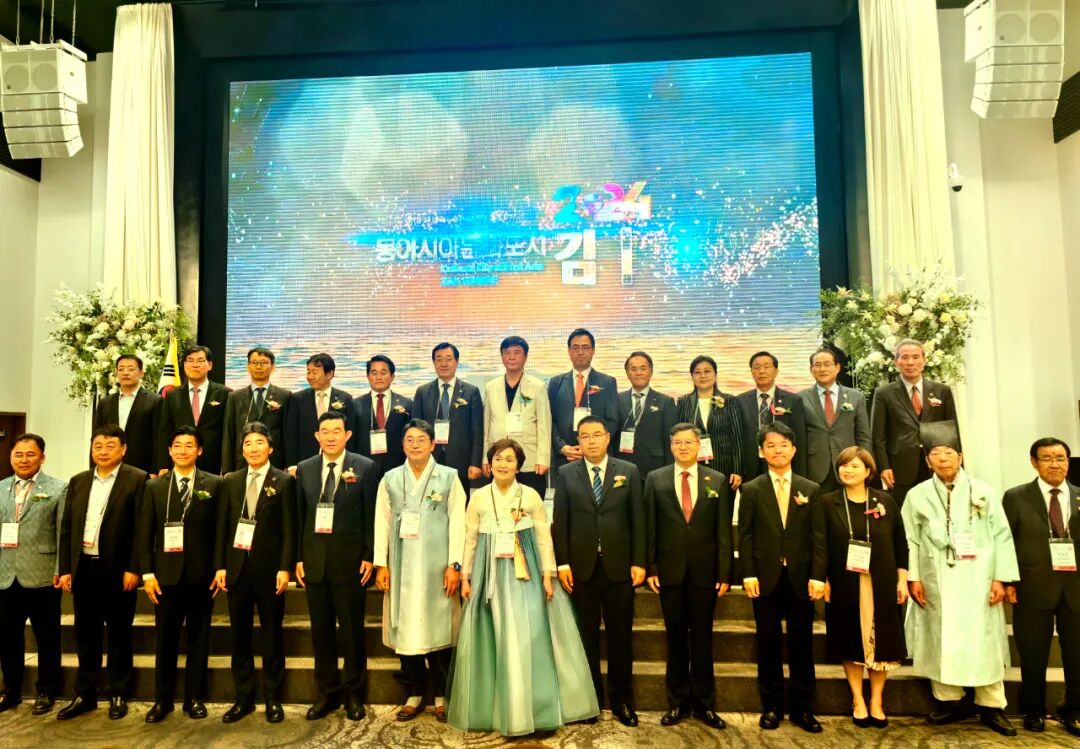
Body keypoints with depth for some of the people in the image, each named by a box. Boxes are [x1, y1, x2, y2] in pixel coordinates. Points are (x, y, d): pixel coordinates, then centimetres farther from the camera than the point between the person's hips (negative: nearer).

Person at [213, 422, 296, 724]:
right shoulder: (231, 481, 9)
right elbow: (222, 525, 8)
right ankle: (243, 697, 22)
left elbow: (289, 528, -6)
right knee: (238, 634, 10)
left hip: (268, 567, -3)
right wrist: (220, 565, 1)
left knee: (271, 634, 6)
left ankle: (272, 698, 18)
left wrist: (285, 567, -12)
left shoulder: (284, 481, -2)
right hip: (237, 566, 3)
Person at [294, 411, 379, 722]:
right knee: (321, 629, 12)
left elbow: (372, 515, -4)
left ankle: (353, 692, 23)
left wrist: (369, 556, -8)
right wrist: (298, 558, 4)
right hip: (314, 560, 3)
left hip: (350, 560, -3)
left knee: (352, 629, 7)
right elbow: (299, 515, 8)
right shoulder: (304, 469, 7)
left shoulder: (365, 468, -4)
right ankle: (327, 692, 26)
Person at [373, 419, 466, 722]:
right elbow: (382, 522, 7)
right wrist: (381, 564, 1)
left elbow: (457, 522, -2)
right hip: (401, 566, 2)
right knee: (406, 628, 7)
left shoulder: (449, 477, 1)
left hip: (438, 565, -2)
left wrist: (454, 565, -8)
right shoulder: (390, 479, 8)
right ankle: (413, 694, 22)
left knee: (438, 627, 4)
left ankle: (442, 696, 18)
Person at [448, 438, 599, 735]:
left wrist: (548, 575, -4)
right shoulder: (478, 498, 3)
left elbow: (545, 538, 1)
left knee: (528, 638, -2)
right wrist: (465, 577, 4)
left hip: (525, 573, -1)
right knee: (495, 640, 7)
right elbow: (470, 540, 6)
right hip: (490, 574, 1)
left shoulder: (531, 496, 0)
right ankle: (493, 708, 20)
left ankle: (532, 710, 12)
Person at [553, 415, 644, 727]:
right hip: (581, 566, 0)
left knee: (620, 634, 9)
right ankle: (590, 697, 25)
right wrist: (562, 563, -5)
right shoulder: (566, 474, 4)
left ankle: (621, 699, 24)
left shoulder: (629, 471, 4)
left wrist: (638, 562, -3)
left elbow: (638, 519, 2)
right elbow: (560, 521, 1)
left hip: (619, 565, 0)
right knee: (586, 634, 9)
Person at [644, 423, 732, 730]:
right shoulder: (655, 479, 2)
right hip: (670, 570, 0)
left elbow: (724, 531, 1)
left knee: (702, 638, 9)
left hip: (704, 571, 0)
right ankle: (677, 702, 24)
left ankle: (704, 703, 23)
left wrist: (725, 573, -3)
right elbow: (650, 528, 1)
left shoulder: (718, 481, 3)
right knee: (675, 637, 10)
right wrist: (650, 567, -4)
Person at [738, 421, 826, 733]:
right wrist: (748, 574, -8)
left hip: (801, 577, 1)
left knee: (801, 643, 8)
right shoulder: (751, 489, 3)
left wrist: (818, 576, -7)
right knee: (769, 643, 7)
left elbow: (818, 536, 2)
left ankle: (802, 708, 21)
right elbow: (745, 535, 0)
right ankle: (771, 706, 19)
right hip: (766, 577, -1)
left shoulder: (811, 490, 6)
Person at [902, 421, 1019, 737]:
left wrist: (1001, 578, -5)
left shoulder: (984, 492, 3)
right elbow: (910, 540, 1)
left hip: (978, 580, 0)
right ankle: (950, 701, 18)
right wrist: (913, 577, -5)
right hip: (936, 581, 0)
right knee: (941, 639, 5)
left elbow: (1002, 536, 1)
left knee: (984, 639, 4)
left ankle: (991, 707, 16)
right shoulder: (917, 495, 3)